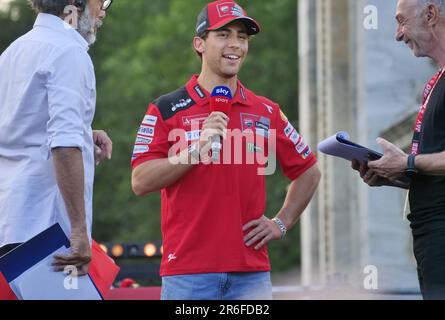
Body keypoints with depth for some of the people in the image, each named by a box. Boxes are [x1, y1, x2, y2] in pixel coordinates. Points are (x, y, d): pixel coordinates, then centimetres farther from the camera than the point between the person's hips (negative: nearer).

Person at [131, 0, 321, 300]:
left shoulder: (267, 112, 12)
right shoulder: (166, 110, 3)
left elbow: (308, 172, 22)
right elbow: (140, 182, -7)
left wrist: (281, 224, 10)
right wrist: (197, 149, -16)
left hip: (252, 272, 3)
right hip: (188, 272, -3)